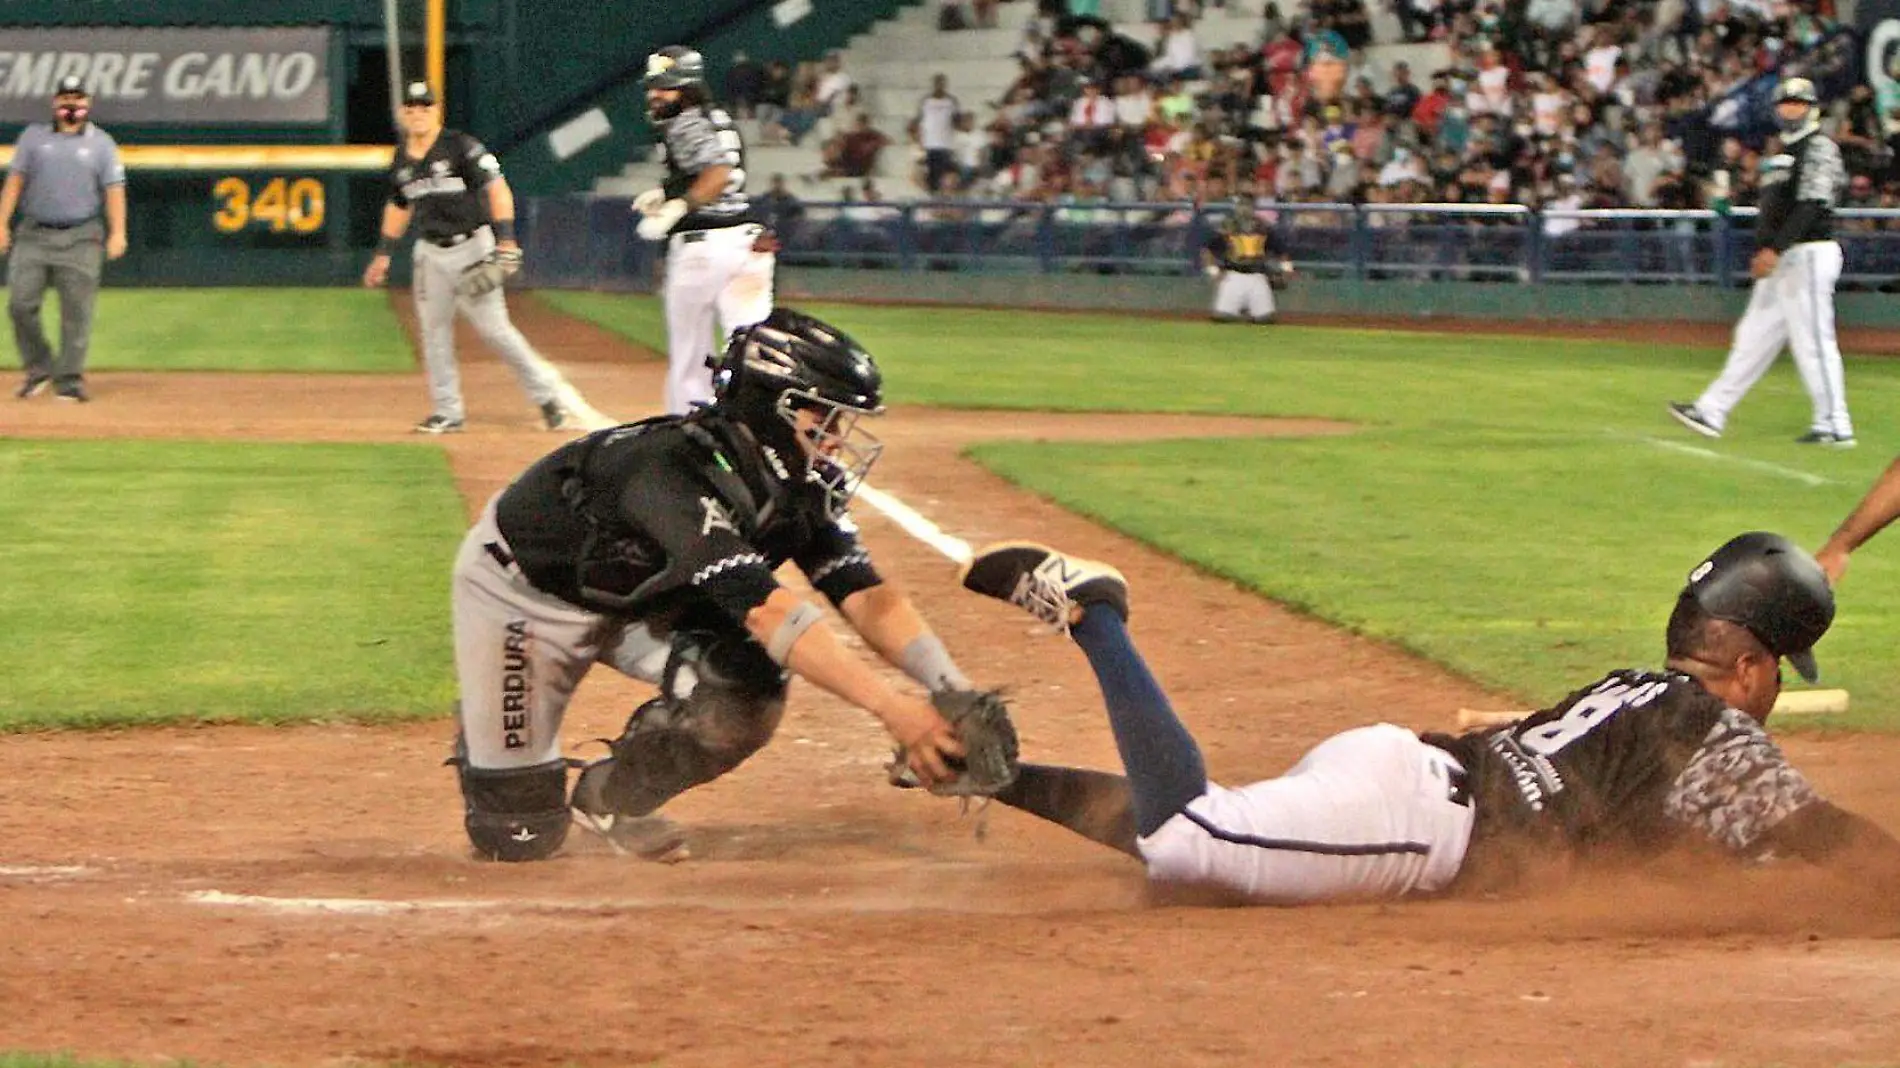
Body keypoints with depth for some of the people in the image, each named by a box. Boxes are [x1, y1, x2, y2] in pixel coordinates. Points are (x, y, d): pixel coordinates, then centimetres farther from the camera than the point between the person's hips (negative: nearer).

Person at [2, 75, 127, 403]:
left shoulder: (101, 143, 8)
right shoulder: (33, 136, 11)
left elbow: (114, 188, 1)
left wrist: (117, 233, -12)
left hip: (80, 239, -1)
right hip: (34, 235, 1)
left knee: (76, 311, -5)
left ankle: (70, 379, 0)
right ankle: (38, 369, 10)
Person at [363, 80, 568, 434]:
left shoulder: (461, 147, -12)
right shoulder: (402, 161, 9)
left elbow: (497, 189, -16)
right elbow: (398, 206, 24)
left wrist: (506, 240, -25)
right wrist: (384, 253, 22)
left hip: (472, 248, -6)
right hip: (431, 253, 6)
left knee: (493, 327, -9)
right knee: (434, 330, 3)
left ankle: (545, 390, 5)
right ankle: (447, 412, 10)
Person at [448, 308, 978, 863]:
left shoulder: (803, 494, -15)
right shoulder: (674, 471, -40)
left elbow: (869, 598, -21)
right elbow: (768, 610, -50)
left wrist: (958, 692, -38)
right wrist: (890, 706, -58)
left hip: (641, 603, 6)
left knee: (746, 688, -24)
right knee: (517, 838, -9)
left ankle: (613, 796, 5)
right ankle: (480, 735, 27)